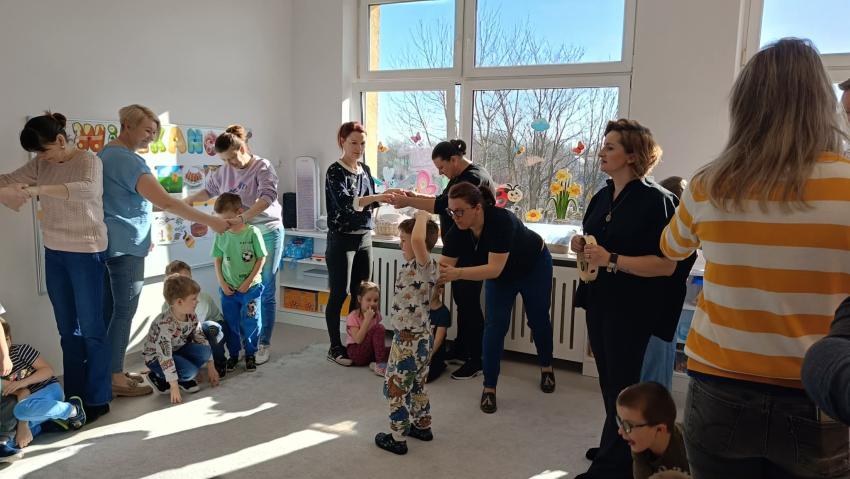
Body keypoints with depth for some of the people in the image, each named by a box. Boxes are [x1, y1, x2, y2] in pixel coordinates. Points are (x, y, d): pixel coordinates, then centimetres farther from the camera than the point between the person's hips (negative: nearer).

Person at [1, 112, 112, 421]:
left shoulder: (88, 161, -13)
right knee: (67, 330, 13)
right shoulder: (41, 164, 7)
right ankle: (74, 396, 24)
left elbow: (88, 189, -32)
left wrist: (40, 189, -40)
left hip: (85, 253, -6)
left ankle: (98, 400, 11)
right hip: (54, 253, 7)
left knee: (91, 329, 0)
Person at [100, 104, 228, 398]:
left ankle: (110, 370, 23)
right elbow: (166, 203, -24)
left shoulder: (106, 154, 15)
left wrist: (141, 235, 23)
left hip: (108, 243, 10)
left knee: (109, 309, 13)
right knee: (124, 311, -3)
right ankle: (116, 379, 5)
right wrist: (211, 222, -22)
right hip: (126, 247, -10)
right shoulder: (127, 160, -17)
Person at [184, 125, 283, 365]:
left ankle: (264, 343, 10)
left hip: (266, 232, -5)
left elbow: (268, 197, -26)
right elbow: (209, 191, 24)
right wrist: (187, 201, 12)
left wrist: (242, 217, -37)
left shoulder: (262, 167, -10)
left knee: (266, 290, 1)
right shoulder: (223, 172, 6)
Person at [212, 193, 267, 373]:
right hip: (228, 289, 3)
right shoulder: (221, 234, -2)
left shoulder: (253, 232, -13)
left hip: (250, 288, -3)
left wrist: (248, 281, -11)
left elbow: (261, 259, -8)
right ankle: (233, 354, 29)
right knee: (230, 324, 12)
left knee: (251, 324, 3)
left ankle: (250, 354, 22)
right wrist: (222, 283, -3)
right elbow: (218, 260, 6)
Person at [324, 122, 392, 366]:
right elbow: (345, 203, -24)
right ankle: (335, 347, 11)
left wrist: (383, 198, -4)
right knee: (339, 294, 1)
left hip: (364, 238, 6)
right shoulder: (335, 171, -9)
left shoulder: (365, 170, 11)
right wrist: (376, 197, -36)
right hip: (342, 239, -6)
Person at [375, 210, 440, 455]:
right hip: (421, 337, 10)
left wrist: (422, 216, -29)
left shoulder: (425, 265, -25)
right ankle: (422, 426, 40)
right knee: (417, 385, 24)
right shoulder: (425, 267, 2)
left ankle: (397, 439, 17)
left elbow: (418, 239, -40)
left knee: (396, 388, 5)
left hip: (407, 340, -10)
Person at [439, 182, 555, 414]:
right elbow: (443, 267, -28)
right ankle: (489, 387, 1)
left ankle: (546, 367, 39)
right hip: (500, 276, 4)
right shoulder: (457, 232, -27)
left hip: (534, 267, -3)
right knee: (495, 325, -7)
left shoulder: (501, 220, -42)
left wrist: (457, 273, -57)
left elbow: (494, 269, -47)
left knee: (538, 320, 13)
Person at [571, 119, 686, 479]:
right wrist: (582, 247, -1)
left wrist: (611, 260, -27)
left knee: (621, 385, 6)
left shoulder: (656, 200, -16)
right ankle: (615, 446, 38)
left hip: (631, 308, -7)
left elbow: (666, 264, -21)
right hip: (599, 301, 8)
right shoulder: (601, 198, 8)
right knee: (608, 381, 19)